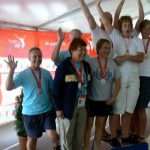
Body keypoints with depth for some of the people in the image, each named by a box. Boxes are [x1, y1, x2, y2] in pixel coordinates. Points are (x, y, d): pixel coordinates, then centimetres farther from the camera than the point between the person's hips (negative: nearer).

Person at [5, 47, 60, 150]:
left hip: (47, 111, 1)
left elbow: (52, 90, 8)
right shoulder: (23, 74, -9)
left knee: (53, 136, -6)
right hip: (30, 113, -1)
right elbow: (8, 87, -20)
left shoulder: (46, 73, 0)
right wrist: (12, 70, -30)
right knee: (32, 139, 14)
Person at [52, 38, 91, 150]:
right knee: (67, 137, 9)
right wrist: (58, 108, -14)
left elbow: (88, 85, 12)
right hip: (68, 107, -5)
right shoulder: (64, 66, -13)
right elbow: (56, 88, -13)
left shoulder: (86, 66, 7)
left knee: (80, 136, 17)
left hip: (83, 106, 6)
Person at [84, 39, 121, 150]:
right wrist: (84, 96, -9)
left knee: (100, 125, 16)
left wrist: (113, 98, -2)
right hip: (91, 99, -3)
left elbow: (118, 83, 5)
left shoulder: (112, 63, 0)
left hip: (106, 100, 3)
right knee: (89, 124, 8)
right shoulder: (90, 62, -10)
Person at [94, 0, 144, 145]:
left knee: (129, 109, 12)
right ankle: (113, 136, 13)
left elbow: (140, 58, -4)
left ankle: (125, 136, 24)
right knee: (117, 109, 1)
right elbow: (105, 21, -4)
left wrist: (125, 57, -16)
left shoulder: (138, 41, 10)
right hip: (119, 78, -4)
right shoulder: (115, 36, 3)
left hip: (134, 79, 4)